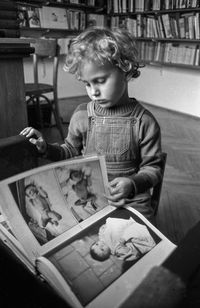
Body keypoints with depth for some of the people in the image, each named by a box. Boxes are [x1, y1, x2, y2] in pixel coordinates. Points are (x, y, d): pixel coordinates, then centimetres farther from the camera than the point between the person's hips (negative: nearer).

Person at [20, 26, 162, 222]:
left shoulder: (144, 121, -11)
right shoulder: (82, 116, -2)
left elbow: (153, 168, -4)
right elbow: (72, 152, 13)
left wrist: (133, 184, -23)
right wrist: (46, 149, -4)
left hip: (131, 202, -2)